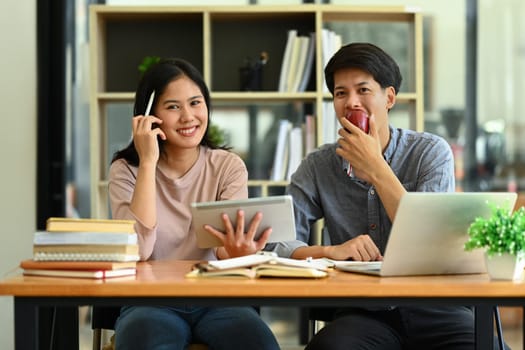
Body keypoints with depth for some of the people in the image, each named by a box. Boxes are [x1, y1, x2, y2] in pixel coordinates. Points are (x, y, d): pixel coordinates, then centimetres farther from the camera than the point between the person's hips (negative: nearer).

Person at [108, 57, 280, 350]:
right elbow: (137, 250, -16)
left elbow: (226, 246, -11)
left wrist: (235, 252, -36)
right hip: (151, 302, -1)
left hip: (216, 298, 2)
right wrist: (148, 163, -15)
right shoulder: (126, 170, 0)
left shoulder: (229, 166, 4)